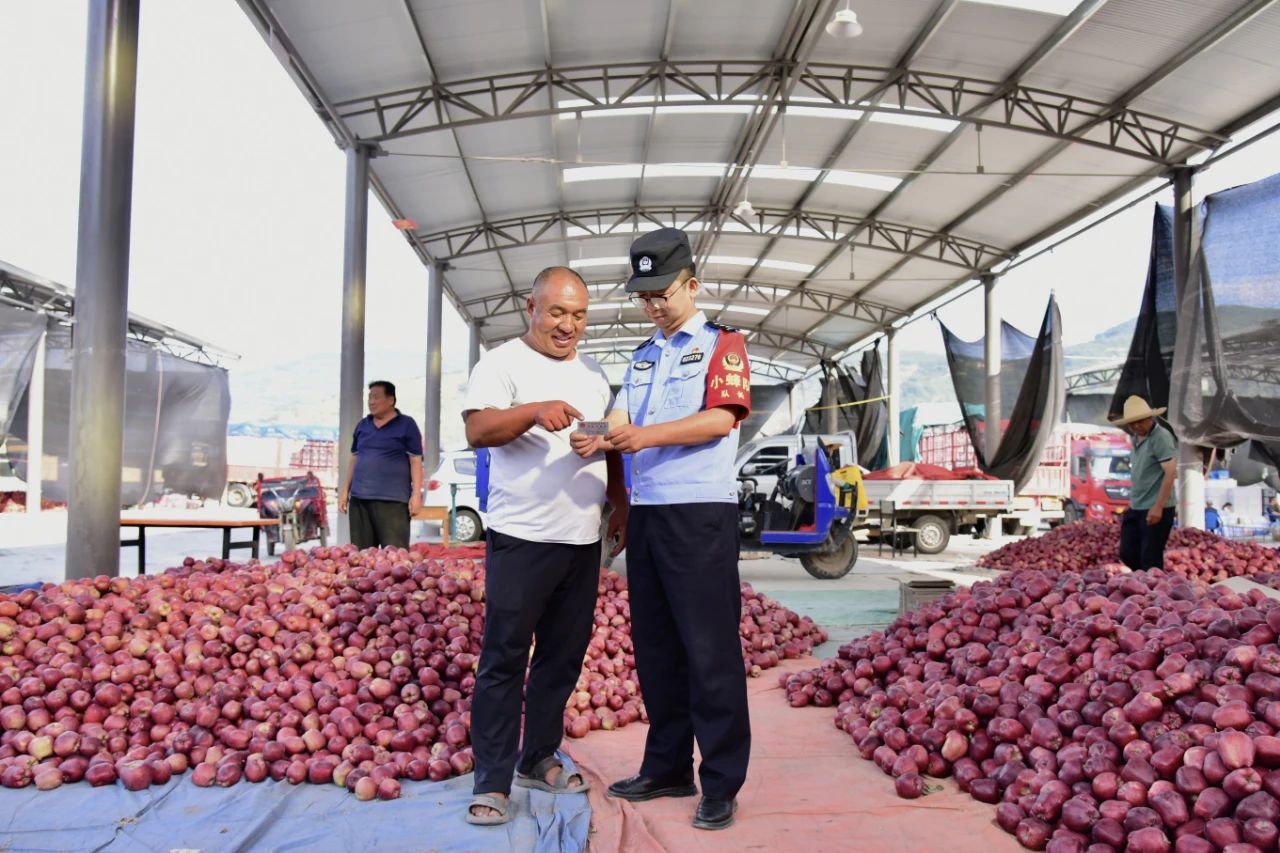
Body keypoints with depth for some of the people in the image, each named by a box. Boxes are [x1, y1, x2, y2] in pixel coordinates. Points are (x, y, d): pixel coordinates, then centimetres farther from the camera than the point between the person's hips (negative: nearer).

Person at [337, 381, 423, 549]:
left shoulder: (406, 425, 1)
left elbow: (416, 461, -3)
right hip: (359, 498, 5)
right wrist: (345, 490, 14)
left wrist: (416, 494, -11)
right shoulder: (362, 425, 16)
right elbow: (354, 459, 20)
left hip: (392, 499, -5)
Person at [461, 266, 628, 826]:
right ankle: (492, 782, 7)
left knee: (563, 658, 12)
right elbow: (477, 429, -17)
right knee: (504, 660, -2)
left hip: (583, 541, 6)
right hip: (520, 539, -6)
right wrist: (534, 411, -33)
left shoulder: (593, 375, 16)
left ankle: (538, 760, 27)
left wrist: (621, 505, 13)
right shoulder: (501, 363, -3)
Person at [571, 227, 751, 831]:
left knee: (710, 651, -4)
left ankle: (721, 785, 7)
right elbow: (628, 425, 16)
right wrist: (601, 440, -6)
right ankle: (667, 769, 24)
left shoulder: (722, 344, 1)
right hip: (645, 512, 7)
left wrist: (647, 435, -23)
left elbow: (722, 418, -13)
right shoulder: (641, 357, 19)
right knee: (655, 648, 11)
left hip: (702, 515, -6)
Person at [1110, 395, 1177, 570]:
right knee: (1127, 555, 10)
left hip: (1155, 510, -8)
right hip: (1136, 509, 8)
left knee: (1150, 560, -3)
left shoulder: (1161, 437, -13)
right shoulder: (1136, 439, 13)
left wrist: (1158, 507, -21)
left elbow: (1171, 472, -19)